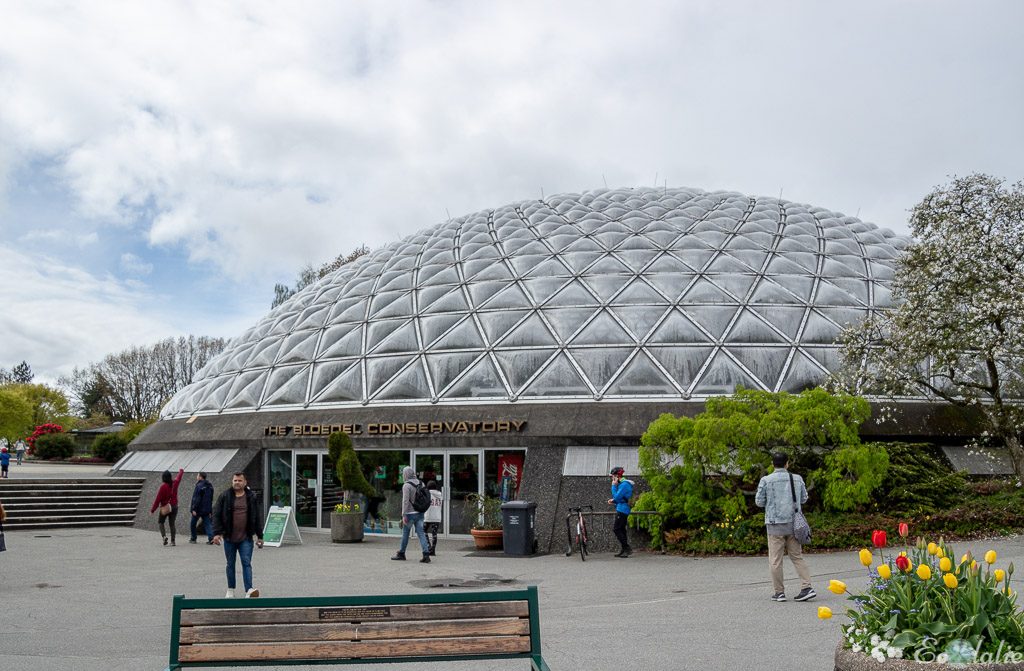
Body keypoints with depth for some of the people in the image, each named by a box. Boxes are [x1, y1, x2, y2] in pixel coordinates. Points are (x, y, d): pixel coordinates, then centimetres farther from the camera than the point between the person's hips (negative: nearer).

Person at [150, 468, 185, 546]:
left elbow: (158, 499, -16)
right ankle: (172, 541, 4)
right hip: (174, 507, 4)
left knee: (160, 522, 11)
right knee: (172, 524, 9)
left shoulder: (163, 487, -17)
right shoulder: (175, 483, -2)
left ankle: (164, 536, -11)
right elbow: (179, 477, 22)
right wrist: (181, 471, 44)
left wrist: (152, 510, -9)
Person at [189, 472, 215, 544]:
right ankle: (211, 539, -8)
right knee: (207, 524, 4)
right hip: (207, 509, 7)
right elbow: (211, 498, 16)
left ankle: (193, 538, 19)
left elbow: (196, 499, -20)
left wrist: (194, 509, -18)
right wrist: (209, 507, 21)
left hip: (199, 509, -7)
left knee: (192, 523, 12)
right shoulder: (210, 486, 9)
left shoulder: (199, 486, -16)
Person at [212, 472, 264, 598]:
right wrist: (217, 533, -9)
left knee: (247, 563, -8)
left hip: (246, 538, -1)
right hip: (229, 537, 1)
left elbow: (258, 517, 6)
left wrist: (260, 536, 5)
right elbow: (216, 515, 0)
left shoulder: (252, 497, 3)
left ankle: (249, 590, -13)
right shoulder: (224, 496, 1)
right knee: (230, 564, 11)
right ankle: (230, 590, 23)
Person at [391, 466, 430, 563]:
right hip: (420, 513, 6)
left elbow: (405, 501, -18)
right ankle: (426, 555, -9)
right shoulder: (420, 484, 8)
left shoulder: (406, 485, -13)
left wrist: (404, 515, -17)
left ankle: (401, 554, 21)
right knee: (421, 533, 2)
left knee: (405, 533, 9)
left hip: (410, 514, -5)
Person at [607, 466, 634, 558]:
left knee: (616, 529, -9)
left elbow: (617, 497, -21)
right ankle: (624, 550, 16)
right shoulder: (622, 484, 16)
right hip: (622, 510, 10)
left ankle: (627, 548, -10)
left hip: (622, 510, -10)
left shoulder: (624, 485, -17)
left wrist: (614, 486, -12)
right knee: (621, 529, 12)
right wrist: (614, 501, 8)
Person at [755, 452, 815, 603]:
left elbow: (759, 501, -2)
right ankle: (807, 587, 2)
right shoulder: (797, 479, 4)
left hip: (775, 524, -3)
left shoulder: (766, 480, -6)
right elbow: (804, 499, 12)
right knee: (797, 557, 12)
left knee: (775, 560, 3)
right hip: (793, 523, 3)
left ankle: (778, 592, 6)